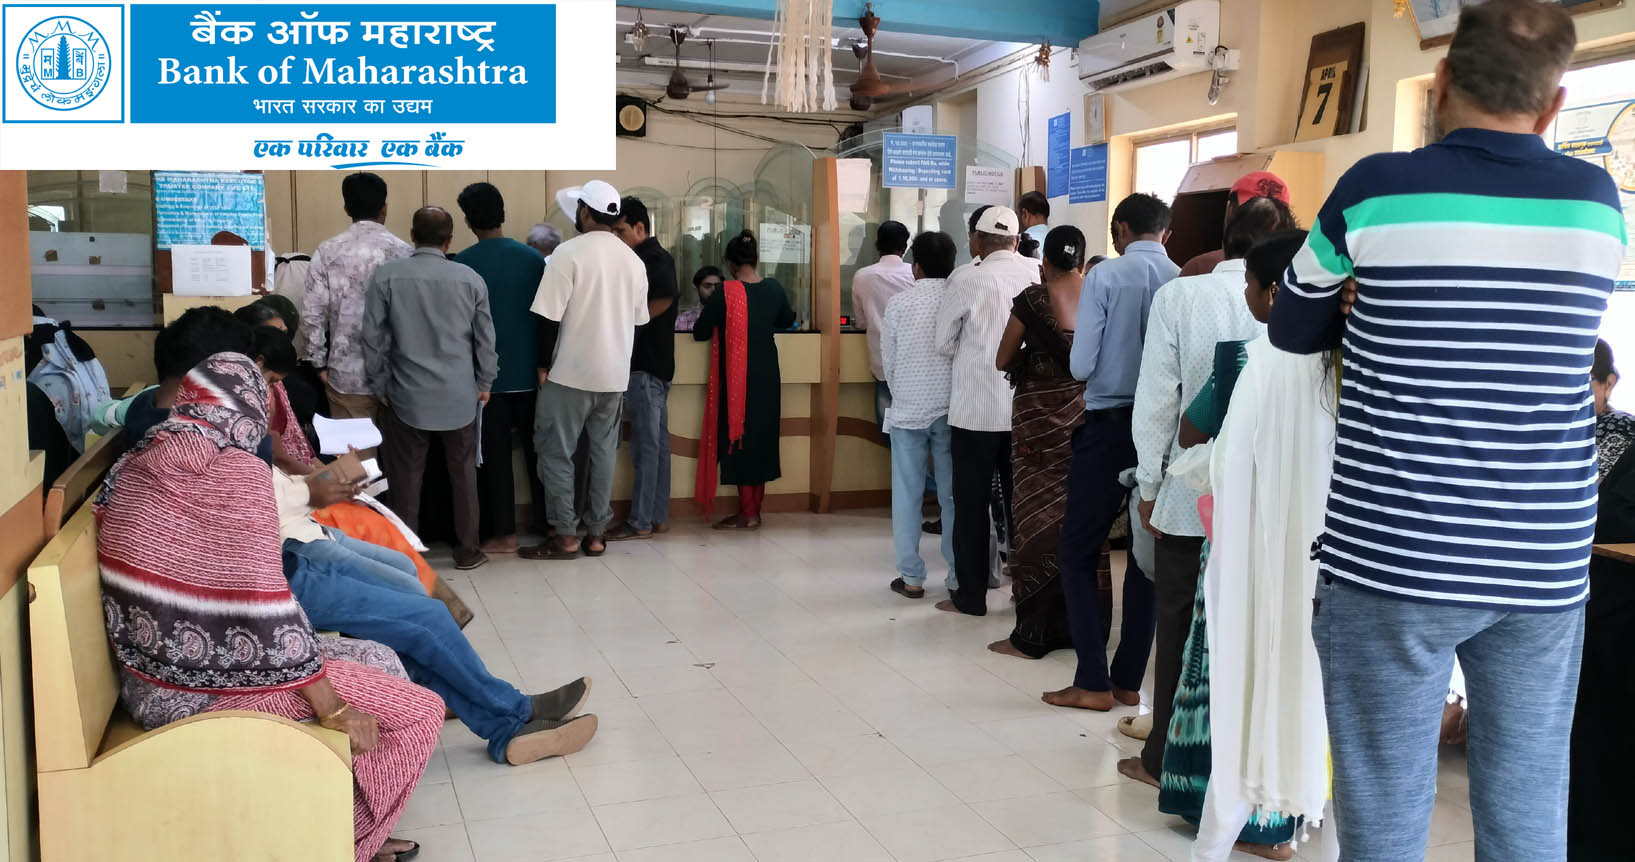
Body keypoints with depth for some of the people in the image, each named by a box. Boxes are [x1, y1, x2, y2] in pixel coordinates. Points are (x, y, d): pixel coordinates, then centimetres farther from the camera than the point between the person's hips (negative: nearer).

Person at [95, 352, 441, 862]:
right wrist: (331, 707, -16)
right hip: (208, 684, -9)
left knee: (378, 663, 19)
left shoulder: (136, 463, 5)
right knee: (419, 711, -5)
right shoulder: (238, 473, -19)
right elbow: (262, 605, -22)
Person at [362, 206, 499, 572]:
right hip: (460, 395, 1)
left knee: (406, 477, 8)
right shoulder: (471, 278, -3)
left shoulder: (386, 276, -6)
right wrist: (485, 383, 13)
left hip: (407, 395, -1)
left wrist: (379, 385, 7)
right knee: (463, 473, 12)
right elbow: (485, 338, 1)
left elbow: (374, 337, -3)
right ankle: (467, 550, 19)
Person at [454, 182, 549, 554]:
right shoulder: (534, 258, -2)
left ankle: (503, 534, 8)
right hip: (530, 371, 3)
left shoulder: (461, 264, -8)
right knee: (539, 451, 11)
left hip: (486, 374, -2)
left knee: (494, 456, 5)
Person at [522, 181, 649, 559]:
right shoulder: (634, 260, 6)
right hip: (614, 373, 6)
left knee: (556, 451, 3)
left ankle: (565, 536, 3)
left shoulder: (570, 252, -12)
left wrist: (544, 365, -4)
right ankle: (596, 534, 15)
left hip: (571, 371, -6)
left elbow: (549, 316, -14)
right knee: (603, 451, 11)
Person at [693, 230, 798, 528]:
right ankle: (753, 510, 20)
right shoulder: (774, 289, 0)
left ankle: (748, 514, 4)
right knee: (762, 436, 13)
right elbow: (787, 321, 18)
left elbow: (700, 333, -9)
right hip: (767, 375, 5)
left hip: (737, 376, -5)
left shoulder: (724, 294, -15)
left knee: (738, 437, 2)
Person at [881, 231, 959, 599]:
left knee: (907, 494, 7)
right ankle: (959, 576, 12)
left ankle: (911, 577, 9)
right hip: (952, 410, 1)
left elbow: (888, 363, 1)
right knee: (953, 495, 8)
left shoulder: (899, 303, -4)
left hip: (908, 409, -1)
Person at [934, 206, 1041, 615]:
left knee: (972, 503, 6)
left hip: (977, 408, -3)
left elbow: (944, 341, -1)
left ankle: (971, 595, 11)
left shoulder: (966, 279, -10)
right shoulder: (1038, 273, -2)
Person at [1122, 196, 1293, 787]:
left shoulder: (1179, 295, -8)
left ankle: (1167, 759, 22)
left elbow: (1156, 400, -7)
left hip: (1192, 497, -1)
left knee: (1181, 629, 12)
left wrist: (1150, 486, 3)